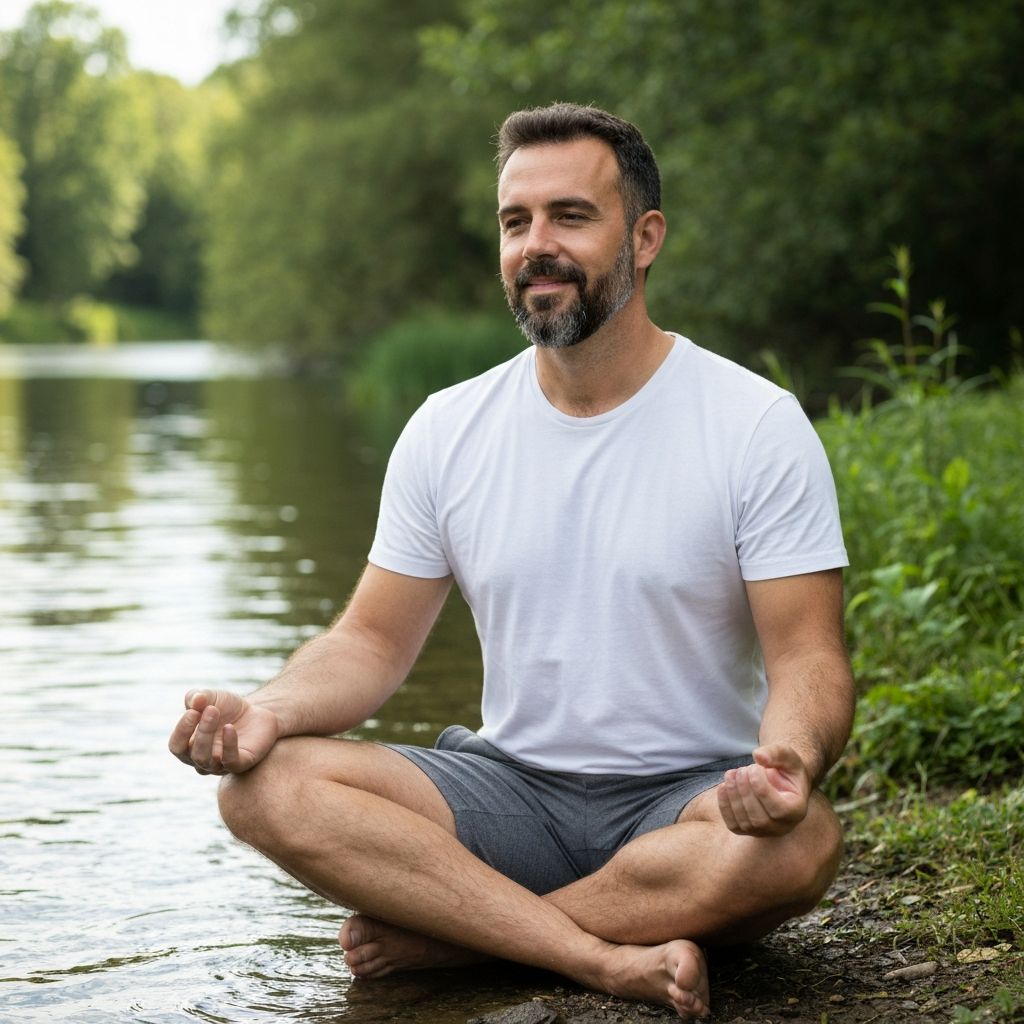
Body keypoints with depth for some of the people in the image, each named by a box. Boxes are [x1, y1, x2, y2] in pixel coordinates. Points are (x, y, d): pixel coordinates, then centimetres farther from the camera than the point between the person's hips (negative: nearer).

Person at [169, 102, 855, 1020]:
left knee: (799, 841, -37)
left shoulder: (757, 425, -6)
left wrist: (791, 760, -33)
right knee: (266, 787, -21)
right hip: (510, 788, 3)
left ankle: (447, 931, -20)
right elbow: (375, 640, 8)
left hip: (689, 802, -2)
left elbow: (809, 659, -9)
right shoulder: (447, 429, 5)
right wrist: (270, 711, -15)